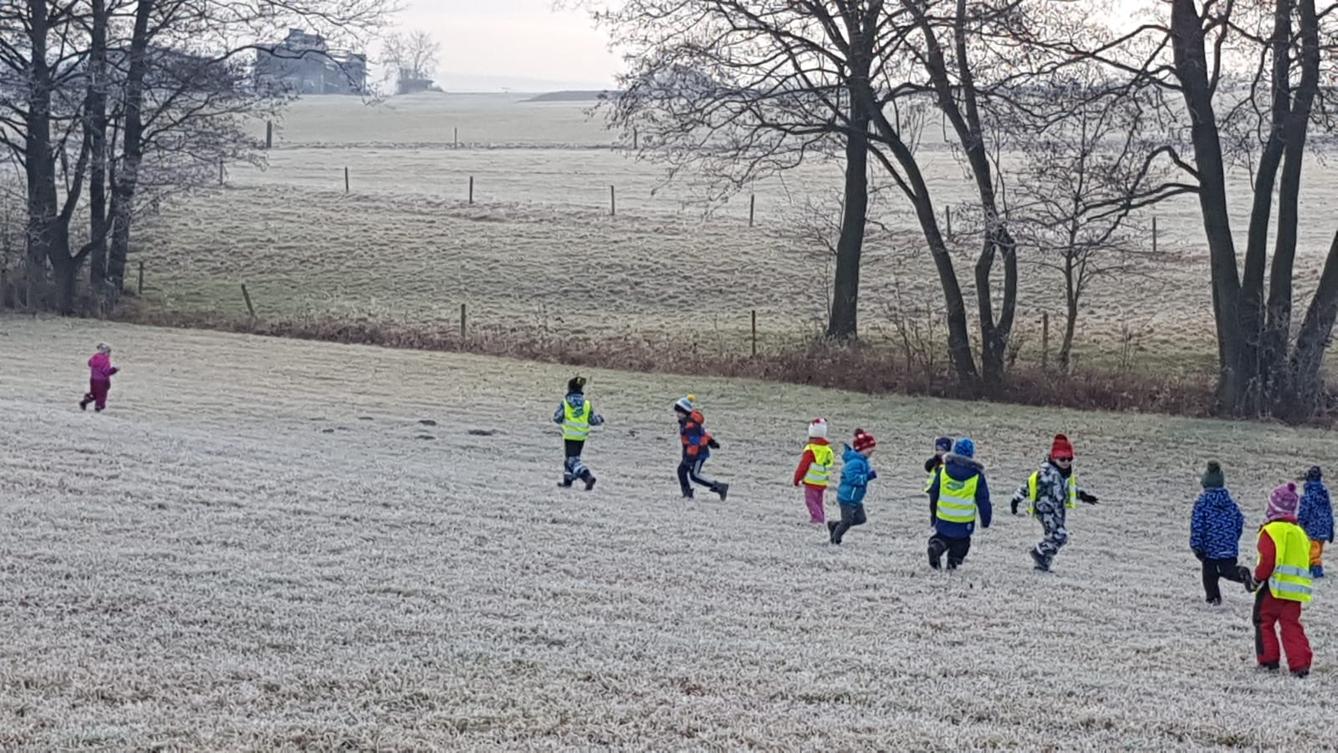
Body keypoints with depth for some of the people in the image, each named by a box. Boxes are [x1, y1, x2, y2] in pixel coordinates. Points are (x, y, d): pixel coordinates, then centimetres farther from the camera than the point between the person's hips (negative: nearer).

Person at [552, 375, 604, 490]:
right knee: (570, 458, 21)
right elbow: (592, 420, 4)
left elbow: (557, 418, -7)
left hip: (569, 435, -5)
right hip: (582, 436, 5)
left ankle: (588, 477, -26)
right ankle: (567, 481, 27)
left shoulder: (565, 403, -9)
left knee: (573, 459, -6)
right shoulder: (586, 404, 0)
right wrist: (600, 419, 26)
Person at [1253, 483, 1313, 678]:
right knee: (1291, 625, 6)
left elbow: (1267, 560, -17)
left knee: (1264, 622, 10)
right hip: (1296, 589, 6)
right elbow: (1306, 561, 18)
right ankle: (1300, 663, -7)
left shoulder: (1270, 531, -10)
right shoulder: (1300, 532, 14)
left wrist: (1258, 577, -1)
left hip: (1274, 586, -6)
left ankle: (1268, 660, 11)